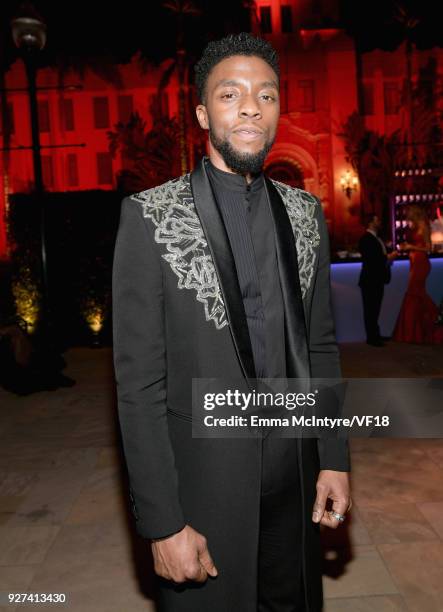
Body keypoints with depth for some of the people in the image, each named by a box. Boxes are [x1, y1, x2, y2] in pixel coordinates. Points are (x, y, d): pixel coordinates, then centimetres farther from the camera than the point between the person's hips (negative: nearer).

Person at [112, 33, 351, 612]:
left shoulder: (305, 212, 3)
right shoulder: (150, 217, -12)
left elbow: (321, 345, 8)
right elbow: (138, 381, -13)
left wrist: (334, 457, 4)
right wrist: (162, 522, -12)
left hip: (296, 476, 5)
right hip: (202, 479, -4)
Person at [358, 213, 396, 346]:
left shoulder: (376, 238, 16)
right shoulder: (366, 238, -14)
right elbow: (370, 259, -22)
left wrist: (390, 256, 1)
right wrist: (388, 257, -16)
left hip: (378, 279, 9)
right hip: (370, 280, -9)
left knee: (375, 309, 14)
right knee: (370, 310, -4)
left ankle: (375, 335, 22)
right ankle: (371, 337, 0)